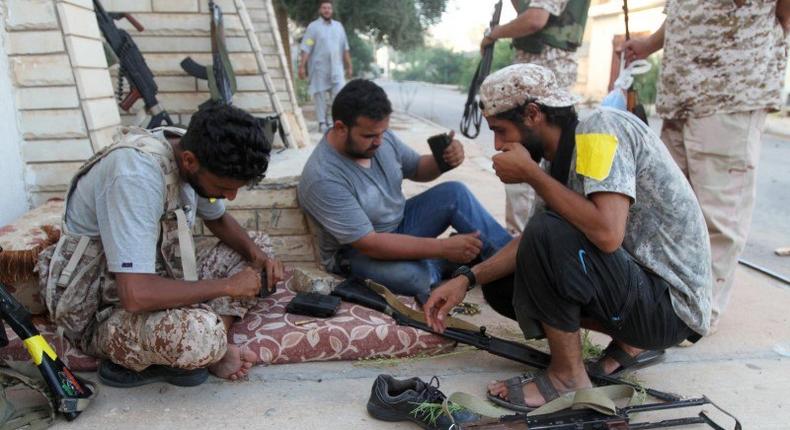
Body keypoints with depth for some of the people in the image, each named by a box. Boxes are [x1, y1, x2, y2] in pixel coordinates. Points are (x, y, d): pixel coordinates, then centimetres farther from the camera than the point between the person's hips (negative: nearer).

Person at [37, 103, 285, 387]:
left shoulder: (191, 153, -7)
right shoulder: (136, 174, -32)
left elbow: (218, 220, 13)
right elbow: (136, 295, -39)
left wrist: (256, 254, -8)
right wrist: (227, 285, -26)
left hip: (157, 282, 9)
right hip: (101, 313, -8)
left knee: (260, 246, 6)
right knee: (200, 332, -38)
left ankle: (211, 349, -9)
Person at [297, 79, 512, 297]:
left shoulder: (381, 136, -11)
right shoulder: (322, 179, -31)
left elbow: (417, 169, 8)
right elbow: (370, 245, -32)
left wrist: (443, 159, -18)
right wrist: (443, 248, -33)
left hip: (399, 224, 7)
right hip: (356, 252, -6)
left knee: (454, 193, -12)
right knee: (415, 277, -35)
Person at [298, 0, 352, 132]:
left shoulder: (338, 26, 14)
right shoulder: (313, 26, 1)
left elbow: (345, 48, 17)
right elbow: (306, 48, -6)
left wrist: (349, 66, 14)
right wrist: (302, 66, -14)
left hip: (336, 67, 3)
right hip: (319, 67, -3)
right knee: (320, 94, 1)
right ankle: (322, 122, 9)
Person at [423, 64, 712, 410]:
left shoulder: (601, 127, -19)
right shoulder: (559, 161, 5)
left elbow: (607, 233, -33)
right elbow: (531, 241, 8)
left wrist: (530, 173, -22)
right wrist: (468, 278, -4)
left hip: (671, 302, -9)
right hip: (636, 288, 9)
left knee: (549, 234, -30)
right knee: (500, 284, 9)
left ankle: (569, 377, -9)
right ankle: (633, 342, 11)